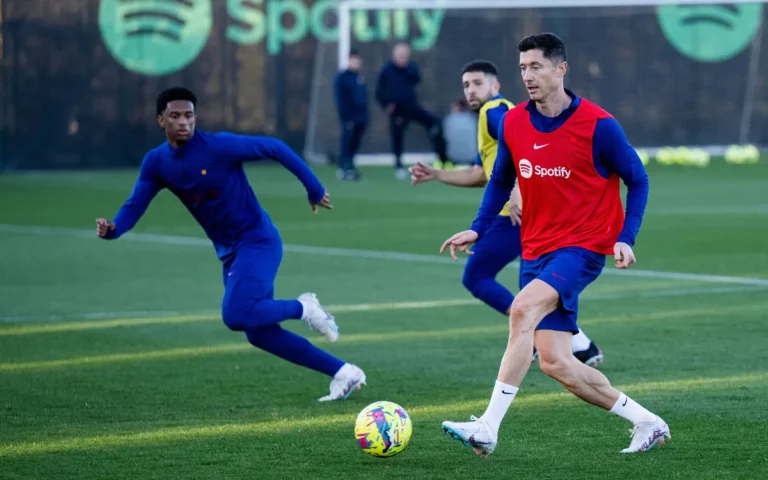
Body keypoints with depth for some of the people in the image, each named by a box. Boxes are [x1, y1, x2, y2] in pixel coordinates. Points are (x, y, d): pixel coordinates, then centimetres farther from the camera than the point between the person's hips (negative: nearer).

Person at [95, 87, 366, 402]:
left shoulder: (219, 146, -18)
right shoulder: (156, 163, 0)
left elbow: (275, 148, -11)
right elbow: (135, 206, -1)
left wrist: (314, 189, -7)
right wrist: (112, 229, -24)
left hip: (258, 242, -7)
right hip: (229, 252, 7)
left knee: (235, 316, -25)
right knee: (259, 334, 4)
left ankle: (303, 308, 2)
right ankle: (343, 373, 13)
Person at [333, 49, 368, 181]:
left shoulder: (360, 77, 16)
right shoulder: (342, 77, -5)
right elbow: (340, 99, -10)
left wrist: (365, 116, 11)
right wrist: (345, 117, -16)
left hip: (361, 117, 7)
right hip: (349, 118, -7)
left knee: (354, 145, 7)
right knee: (347, 143, -8)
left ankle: (344, 168, 13)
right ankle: (347, 168, -6)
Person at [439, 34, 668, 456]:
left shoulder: (598, 126, -12)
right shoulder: (512, 123, 2)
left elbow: (637, 180, -2)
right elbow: (500, 180, 17)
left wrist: (625, 238, -13)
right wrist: (477, 229, 4)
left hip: (583, 247, -6)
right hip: (536, 250, 6)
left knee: (522, 309, -30)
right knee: (554, 363, 1)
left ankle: (488, 427, -30)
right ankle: (646, 423, 18)